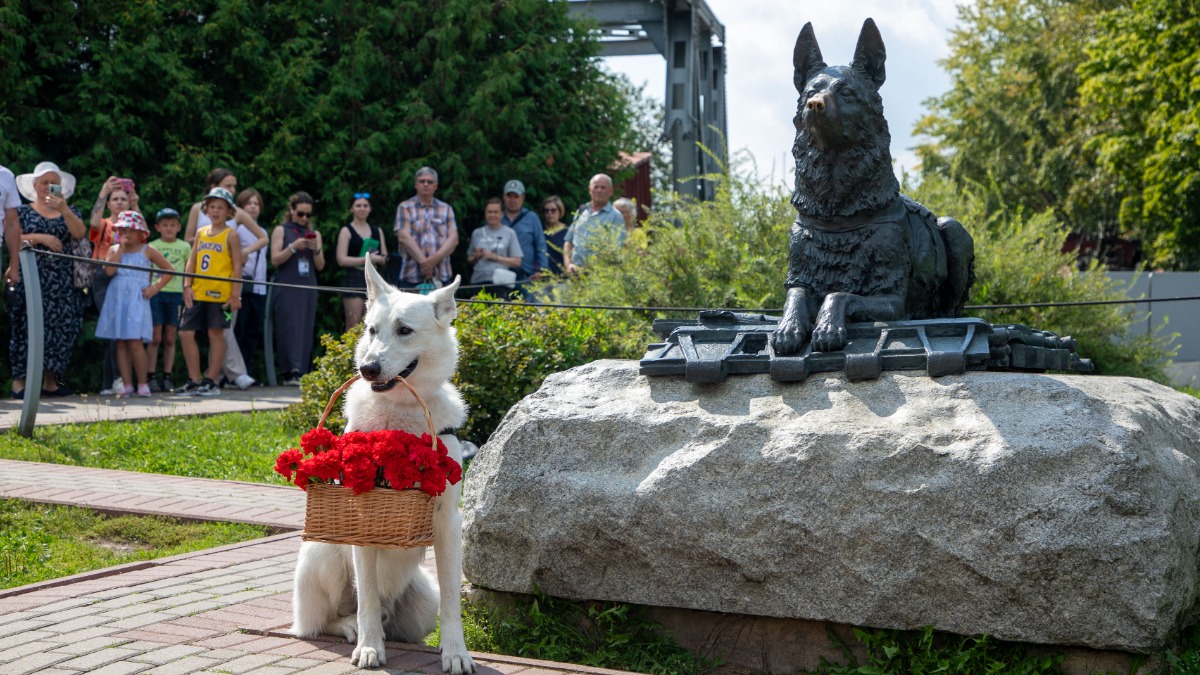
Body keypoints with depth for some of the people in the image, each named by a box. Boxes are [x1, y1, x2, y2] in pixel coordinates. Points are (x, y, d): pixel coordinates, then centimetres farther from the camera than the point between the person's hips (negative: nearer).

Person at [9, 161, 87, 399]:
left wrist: (63, 208, -18)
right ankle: (20, 381, -6)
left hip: (62, 283, 3)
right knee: (29, 326, -8)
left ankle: (50, 381, 5)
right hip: (32, 279, -3)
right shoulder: (23, 212, 9)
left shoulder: (70, 212, 15)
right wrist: (40, 238, -13)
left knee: (60, 328, -2)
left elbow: (80, 233, -5)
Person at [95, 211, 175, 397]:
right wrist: (121, 247, -5)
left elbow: (169, 269, 9)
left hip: (137, 301, -3)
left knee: (135, 342, -11)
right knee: (121, 343, 2)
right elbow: (109, 270, -8)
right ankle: (127, 384, 6)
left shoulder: (147, 251, 6)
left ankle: (142, 383, -2)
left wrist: (155, 287, -1)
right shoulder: (114, 250, 11)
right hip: (117, 300, 3)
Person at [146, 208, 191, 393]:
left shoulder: (185, 247, 9)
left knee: (170, 339, 5)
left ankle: (167, 377, 10)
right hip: (155, 293, -1)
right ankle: (152, 377, 1)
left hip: (176, 294, 1)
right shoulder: (151, 247, 6)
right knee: (155, 338, -3)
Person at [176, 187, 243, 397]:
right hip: (197, 293, 5)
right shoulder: (200, 233, 13)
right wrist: (187, 286, 0)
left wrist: (235, 294, -11)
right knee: (185, 333, 1)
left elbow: (237, 265, -5)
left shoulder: (230, 235, -1)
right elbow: (192, 261, 11)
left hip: (220, 293, -5)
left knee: (216, 334, 2)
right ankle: (194, 381, 9)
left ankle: (211, 382, 8)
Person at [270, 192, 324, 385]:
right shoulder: (281, 231, 6)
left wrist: (316, 249, -6)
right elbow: (275, 259, -3)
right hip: (287, 288, -4)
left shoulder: (314, 234, 15)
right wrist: (294, 247, -14)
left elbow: (320, 266, 12)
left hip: (308, 289, 4)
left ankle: (301, 372, 2)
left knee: (306, 330, 0)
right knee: (290, 328, -12)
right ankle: (291, 372, -20)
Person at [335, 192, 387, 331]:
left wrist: (378, 259, -8)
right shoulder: (346, 231, 0)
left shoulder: (377, 231, 15)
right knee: (353, 328, -8)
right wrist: (367, 259, -13)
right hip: (354, 280, -5)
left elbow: (385, 258, 16)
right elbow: (341, 259, -9)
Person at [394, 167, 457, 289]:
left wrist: (436, 258, -12)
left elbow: (453, 238, 5)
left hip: (441, 276, 2)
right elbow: (404, 237, -3)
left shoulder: (446, 209, 17)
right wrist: (423, 261, -13)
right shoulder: (405, 208, 9)